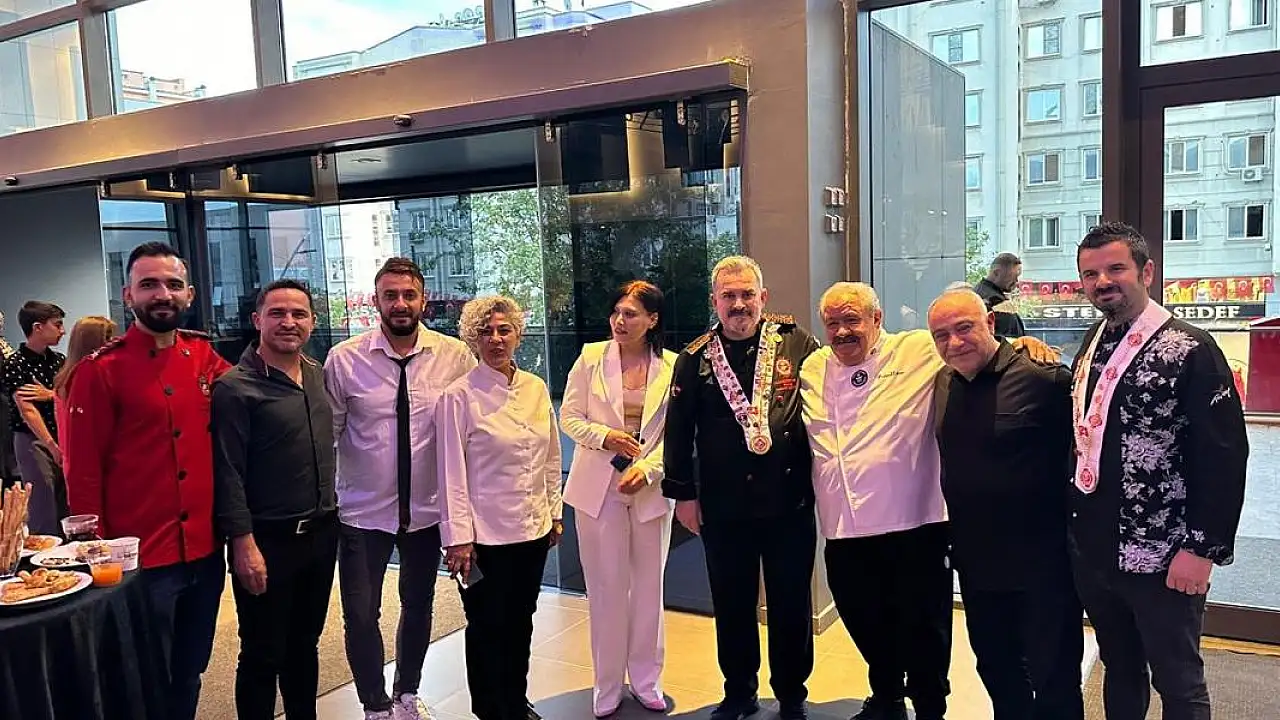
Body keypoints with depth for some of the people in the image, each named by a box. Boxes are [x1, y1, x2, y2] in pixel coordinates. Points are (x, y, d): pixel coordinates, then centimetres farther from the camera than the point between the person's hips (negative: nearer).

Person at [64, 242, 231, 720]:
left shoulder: (205, 356, 3)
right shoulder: (101, 369, -9)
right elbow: (83, 472, -7)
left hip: (205, 552, 5)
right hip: (139, 559, -4)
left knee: (190, 676, 20)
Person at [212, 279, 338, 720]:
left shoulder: (319, 376, 7)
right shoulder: (236, 387, -13)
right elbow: (228, 474, -14)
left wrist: (329, 518, 14)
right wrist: (244, 544, -17)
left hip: (321, 534, 6)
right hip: (267, 541, -6)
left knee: (305, 644, 20)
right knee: (263, 655, 8)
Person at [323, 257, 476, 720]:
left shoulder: (456, 357, -8)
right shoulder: (344, 360, -10)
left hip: (427, 508, 2)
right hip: (363, 510, -1)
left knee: (419, 606, 18)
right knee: (361, 614, 6)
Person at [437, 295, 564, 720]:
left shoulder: (536, 388, 3)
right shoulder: (459, 396, -12)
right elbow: (452, 472, -12)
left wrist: (555, 513, 11)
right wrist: (458, 537, -13)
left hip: (534, 529, 5)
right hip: (486, 535, -5)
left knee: (521, 622, 19)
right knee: (487, 628, 10)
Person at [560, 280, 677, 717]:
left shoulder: (672, 366, -2)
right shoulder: (591, 357, -1)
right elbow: (569, 418, 1)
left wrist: (647, 469, -15)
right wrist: (604, 436, -16)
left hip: (650, 487, 1)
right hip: (599, 485, -1)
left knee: (649, 584, 11)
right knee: (606, 587, 5)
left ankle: (646, 679, 28)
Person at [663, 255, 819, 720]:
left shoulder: (797, 342, -3)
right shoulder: (696, 358, 0)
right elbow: (679, 429, 2)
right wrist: (682, 493, 2)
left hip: (790, 499, -1)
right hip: (723, 505, 1)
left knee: (791, 603, 11)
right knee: (732, 604, 14)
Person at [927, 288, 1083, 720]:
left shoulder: (1045, 378, -18)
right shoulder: (943, 384, 4)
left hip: (1042, 561, -6)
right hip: (975, 561, 6)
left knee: (1054, 678, 9)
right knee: (995, 668, 21)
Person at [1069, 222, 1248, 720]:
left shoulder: (1189, 351, -12)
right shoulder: (1091, 347, 8)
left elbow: (1224, 456, -14)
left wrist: (1204, 548, -17)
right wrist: (1076, 521, 8)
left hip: (1160, 559, -6)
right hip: (1092, 552, 6)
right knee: (1119, 671, 19)